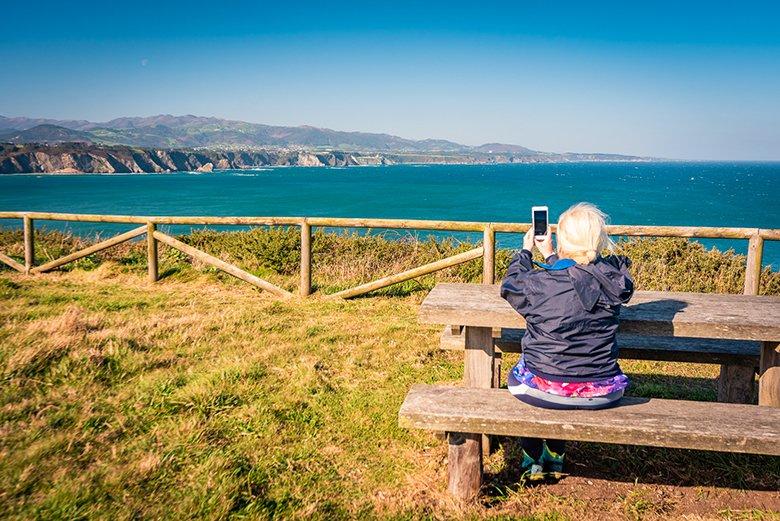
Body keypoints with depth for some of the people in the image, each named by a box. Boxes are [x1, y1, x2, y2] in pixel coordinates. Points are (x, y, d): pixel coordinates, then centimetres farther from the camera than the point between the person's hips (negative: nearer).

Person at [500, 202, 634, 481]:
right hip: (602, 394, 4)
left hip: (548, 391, -4)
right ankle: (555, 458, 46)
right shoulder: (613, 280, -10)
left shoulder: (539, 284, -23)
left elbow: (511, 285, 2)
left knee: (519, 376, 31)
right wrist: (549, 256, 22)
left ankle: (532, 461, 40)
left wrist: (525, 251, 17)